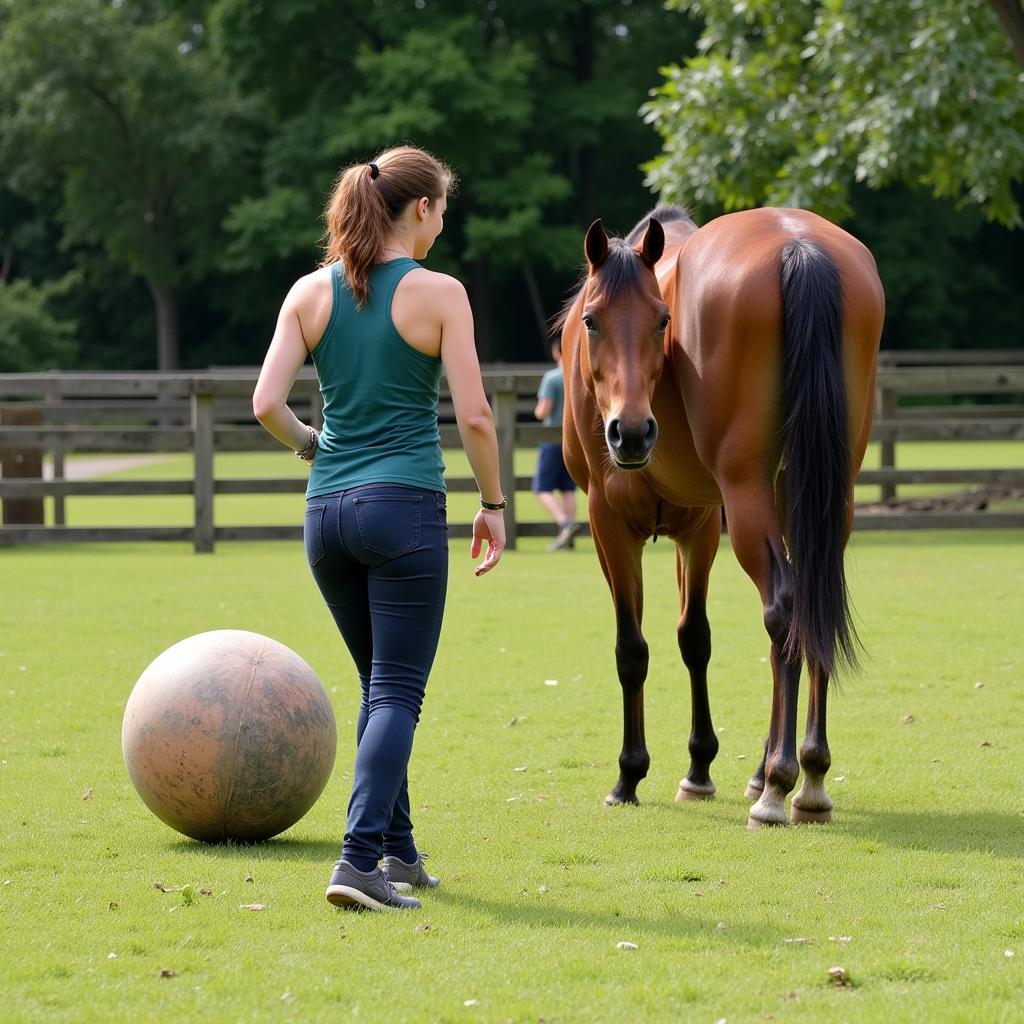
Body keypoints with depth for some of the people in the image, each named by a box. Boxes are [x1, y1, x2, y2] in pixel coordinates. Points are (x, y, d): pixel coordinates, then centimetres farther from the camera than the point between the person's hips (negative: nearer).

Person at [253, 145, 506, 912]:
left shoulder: (311, 293, 5)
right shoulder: (439, 294, -6)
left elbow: (266, 403, -2)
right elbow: (474, 416, -8)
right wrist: (493, 503, 4)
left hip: (327, 510, 5)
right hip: (405, 507, -5)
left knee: (381, 685, 20)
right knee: (397, 694, -3)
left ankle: (399, 850, 26)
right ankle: (360, 858, -18)